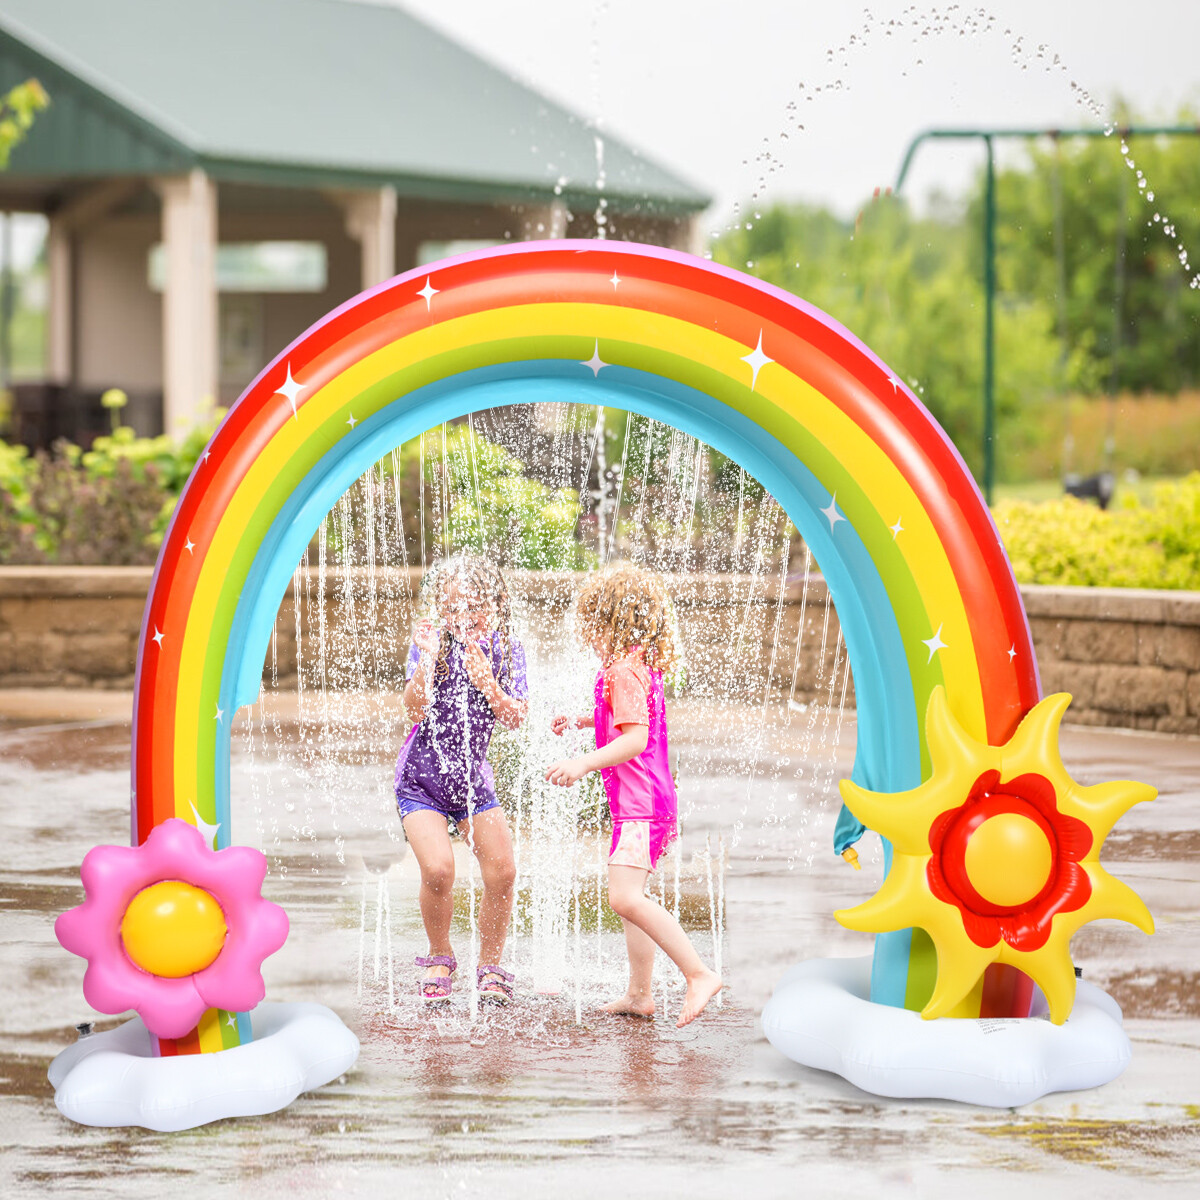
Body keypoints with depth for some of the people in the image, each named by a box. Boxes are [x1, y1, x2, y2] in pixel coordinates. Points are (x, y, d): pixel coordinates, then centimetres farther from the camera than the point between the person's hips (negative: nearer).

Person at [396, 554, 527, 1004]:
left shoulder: (505, 649, -3)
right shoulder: (432, 643, -10)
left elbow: (515, 718, -12)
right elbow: (414, 708, -21)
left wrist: (484, 679, -27)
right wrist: (427, 659, -35)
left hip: (472, 779, 3)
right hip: (421, 779, -3)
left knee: (502, 873, -5)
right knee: (438, 869, -21)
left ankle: (490, 966, 17)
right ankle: (439, 959, 4)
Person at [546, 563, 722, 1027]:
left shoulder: (623, 670, -16)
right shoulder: (643, 665, 16)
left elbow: (635, 738, -25)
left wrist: (585, 762, -34)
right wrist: (582, 720, 40)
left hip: (640, 800, -11)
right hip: (638, 801, 11)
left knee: (625, 897, -22)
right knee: (629, 896, 18)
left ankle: (699, 974, -22)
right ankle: (639, 993, 24)